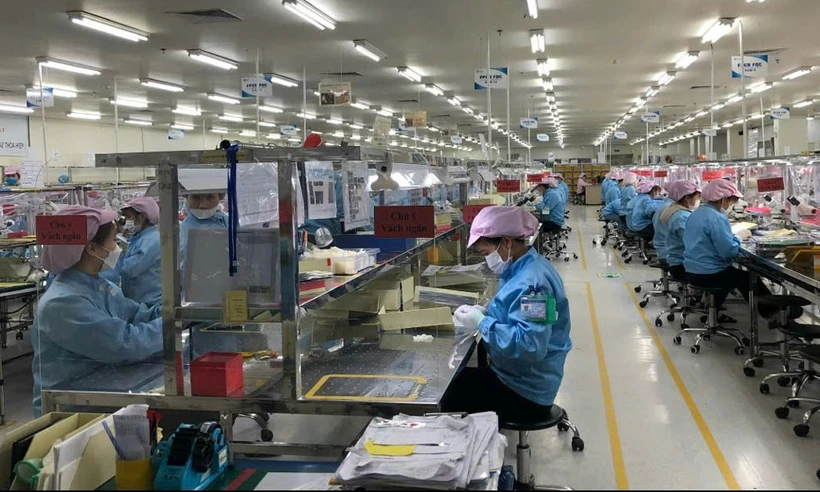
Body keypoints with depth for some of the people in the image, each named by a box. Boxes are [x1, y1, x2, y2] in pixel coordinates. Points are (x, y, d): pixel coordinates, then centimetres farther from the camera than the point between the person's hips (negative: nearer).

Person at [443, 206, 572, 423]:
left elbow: (530, 346, -34)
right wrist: (485, 313, 1)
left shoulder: (531, 282, -26)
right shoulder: (525, 268, 6)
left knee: (444, 398, -7)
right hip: (517, 378, 10)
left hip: (525, 393, -10)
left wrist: (482, 323, -25)